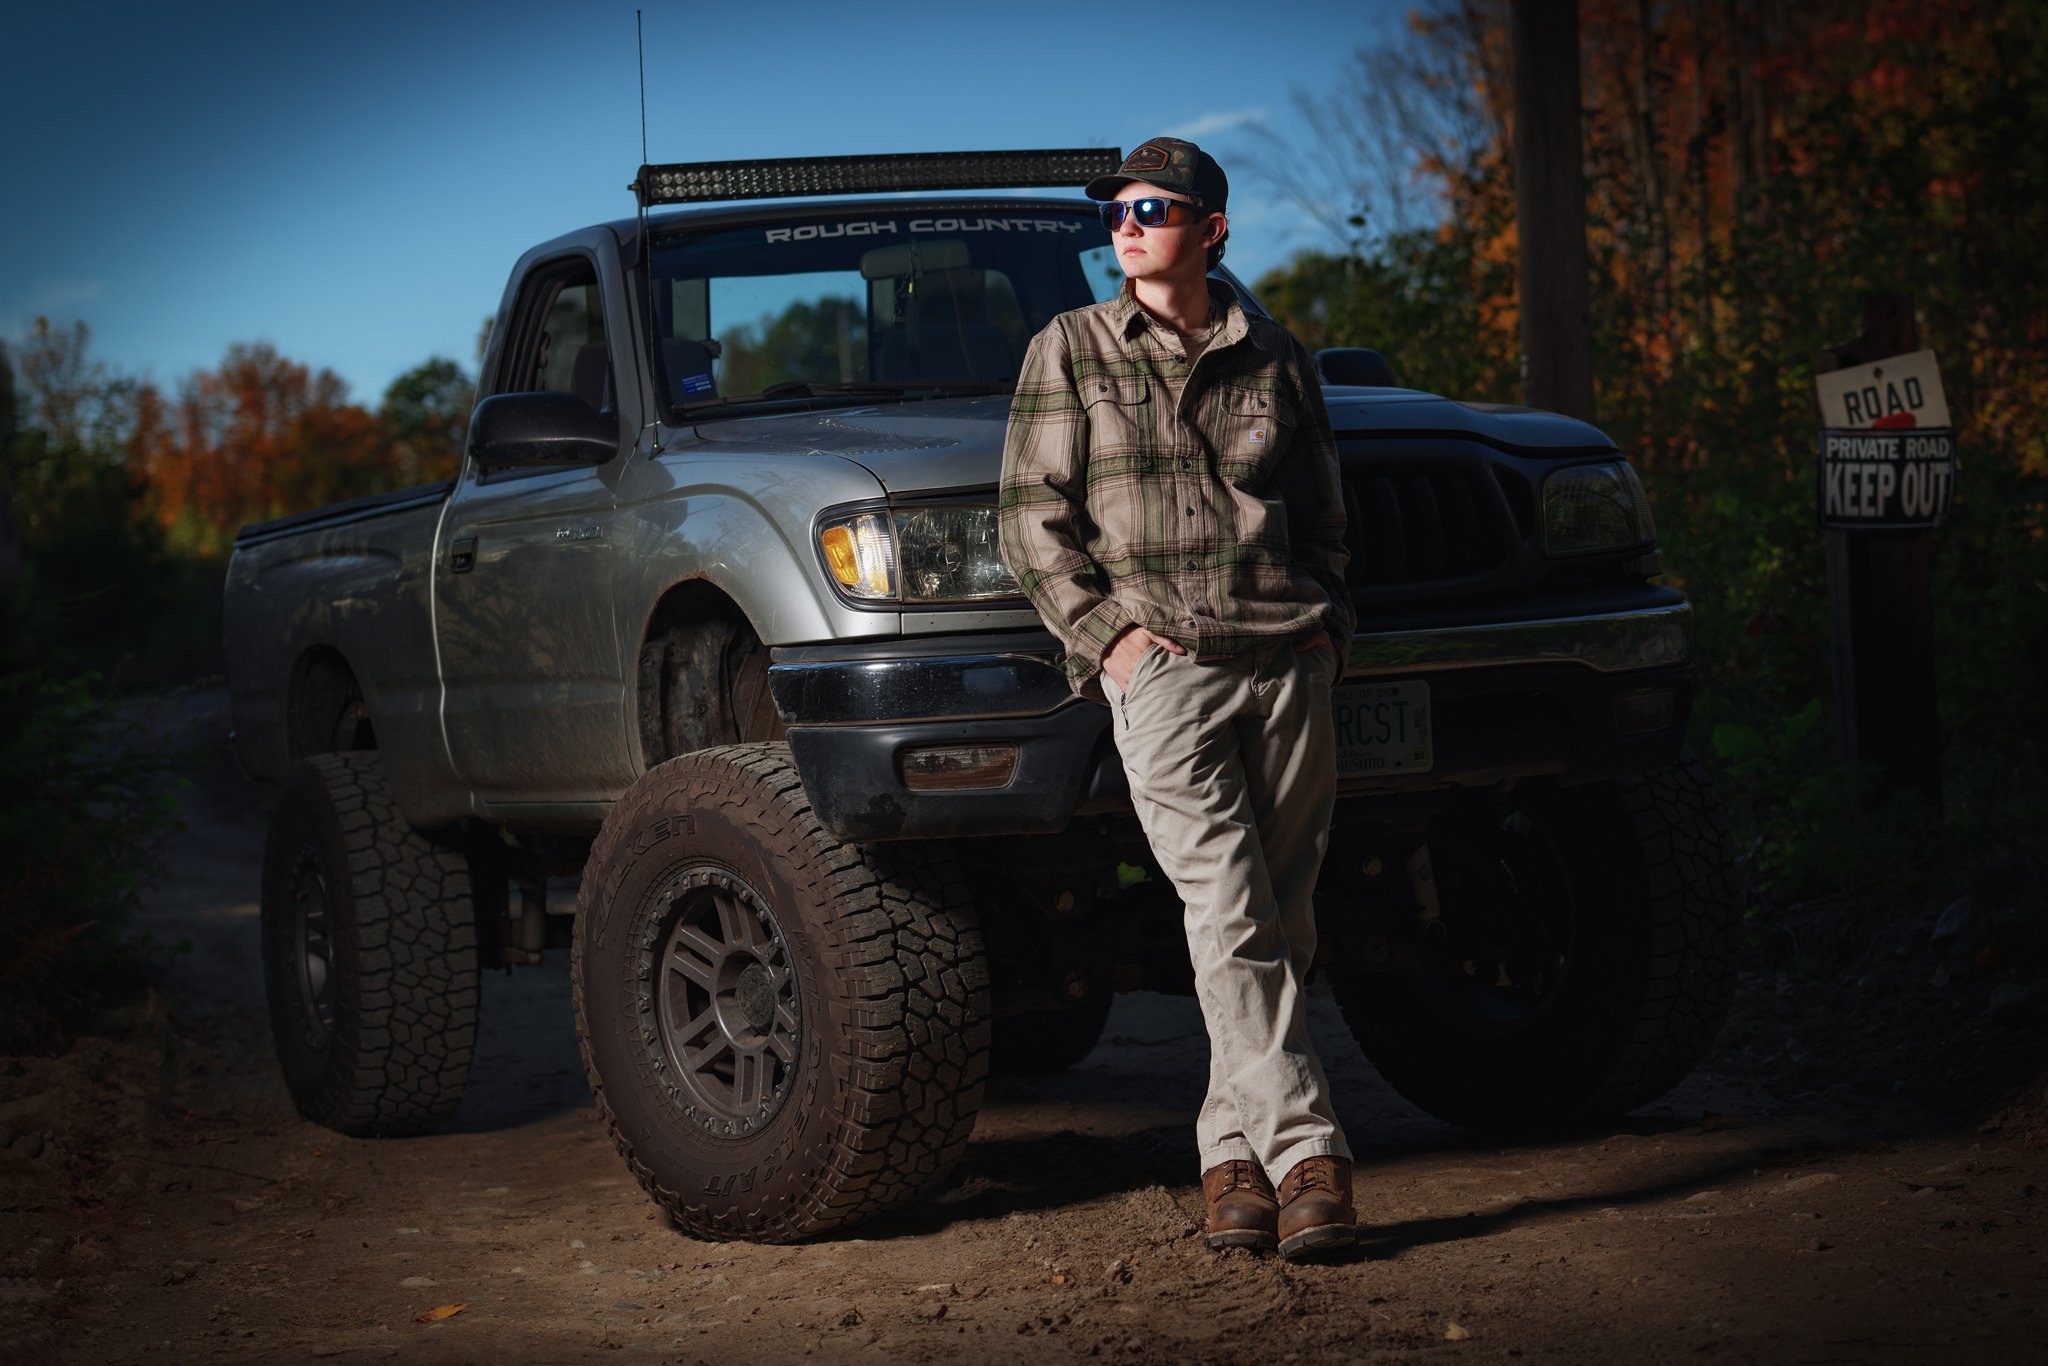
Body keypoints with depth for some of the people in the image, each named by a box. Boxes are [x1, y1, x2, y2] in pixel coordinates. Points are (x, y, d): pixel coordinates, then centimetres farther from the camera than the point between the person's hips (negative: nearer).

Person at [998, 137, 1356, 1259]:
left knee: (1280, 925, 2)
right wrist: (1106, 630, -6)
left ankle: (1230, 1148, 11)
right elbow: (1031, 521, 6)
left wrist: (1323, 616, 7)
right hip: (1160, 664, -3)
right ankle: (1303, 1152, -15)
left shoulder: (1275, 359, 15)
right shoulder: (1068, 351, 9)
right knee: (1231, 919, -14)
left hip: (1289, 660, 3)